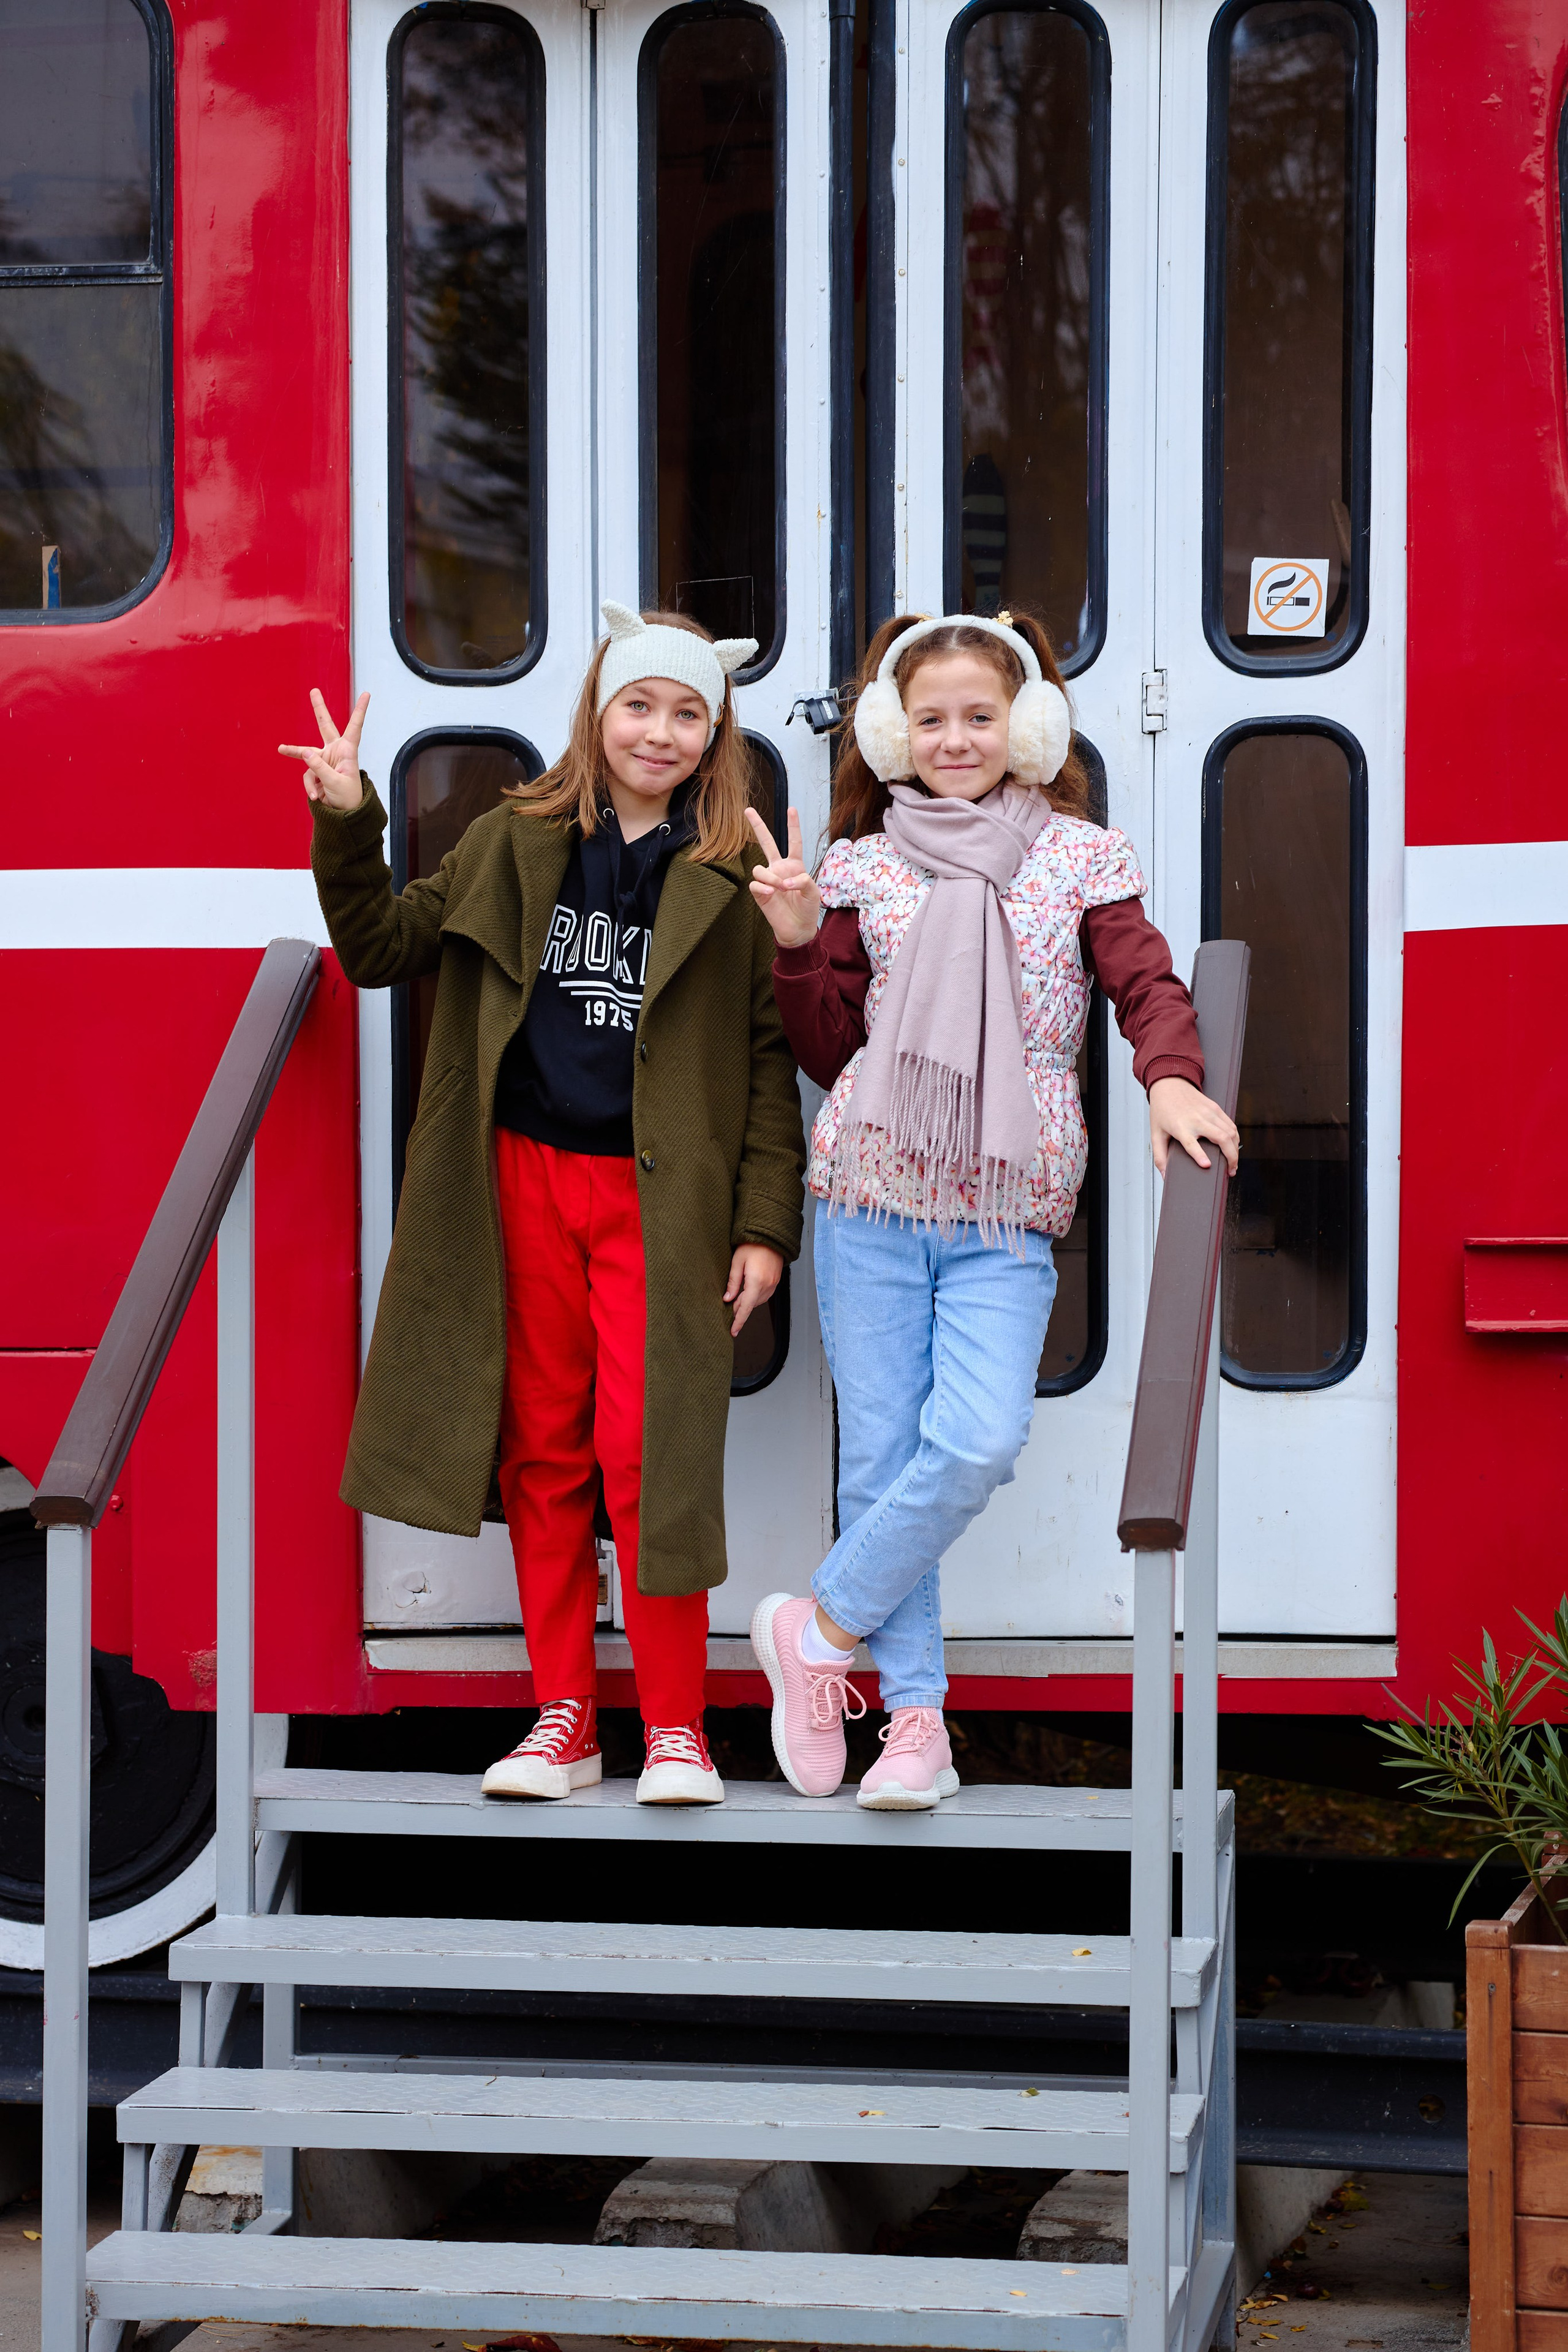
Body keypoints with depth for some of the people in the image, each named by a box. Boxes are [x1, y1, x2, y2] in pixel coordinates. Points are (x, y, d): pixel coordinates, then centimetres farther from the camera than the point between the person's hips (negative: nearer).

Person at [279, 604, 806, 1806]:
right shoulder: (514, 843, 7)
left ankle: (675, 1726, 4)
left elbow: (769, 1060, 1)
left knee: (646, 1450, -8)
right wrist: (347, 825, -2)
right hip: (527, 1178, 3)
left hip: (658, 1197, -3)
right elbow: (384, 949, 13)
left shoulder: (736, 879, 0)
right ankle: (565, 1719, 15)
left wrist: (765, 1223, -4)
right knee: (542, 1448, 7)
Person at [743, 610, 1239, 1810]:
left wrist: (1172, 1079, -23)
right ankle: (916, 1717, 9)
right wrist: (800, 943, -5)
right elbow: (828, 1054, 10)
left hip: (1008, 1215, -1)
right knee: (882, 1454, 0)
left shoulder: (1084, 855, 6)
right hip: (872, 1194, 1)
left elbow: (1145, 983, -4)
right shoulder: (863, 870, 9)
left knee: (978, 1442, -19)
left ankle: (820, 1627, 0)